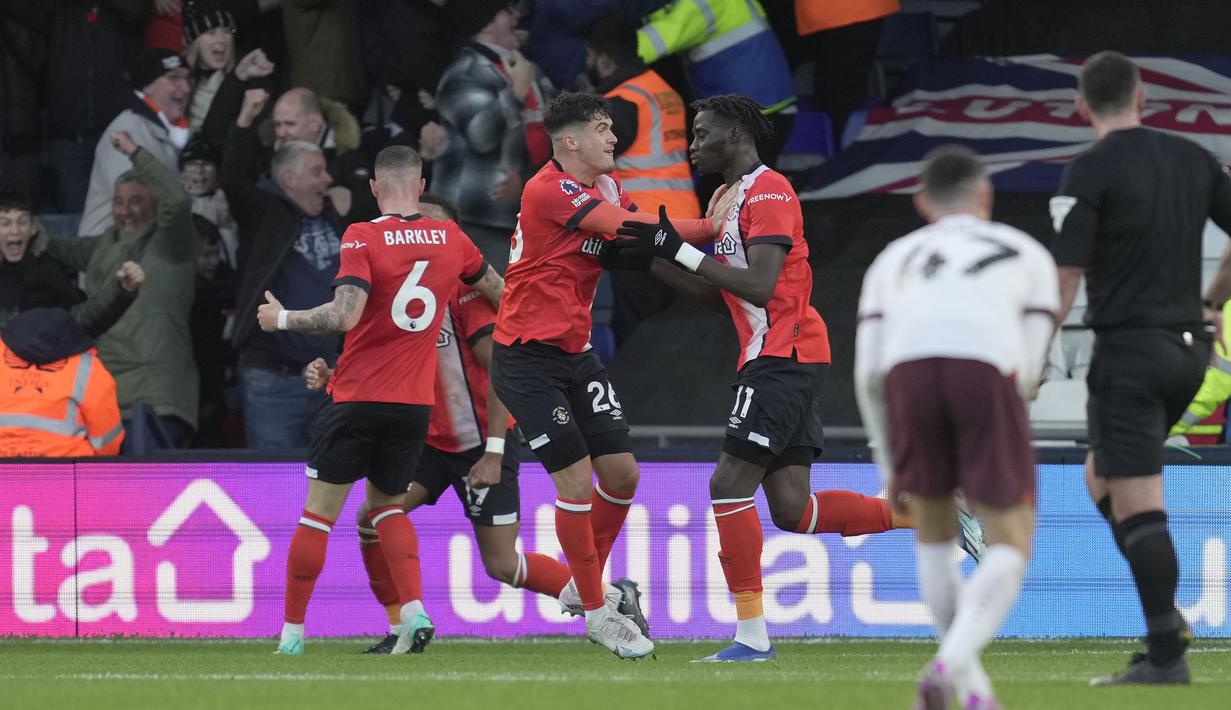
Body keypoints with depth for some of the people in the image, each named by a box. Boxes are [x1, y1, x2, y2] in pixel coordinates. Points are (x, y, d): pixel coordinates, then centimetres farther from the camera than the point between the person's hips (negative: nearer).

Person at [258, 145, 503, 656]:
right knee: (386, 505, 20)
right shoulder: (451, 240, 4)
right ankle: (414, 613, -1)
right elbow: (499, 293, 21)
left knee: (319, 512, 5)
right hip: (415, 403, 4)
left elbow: (344, 316, -23)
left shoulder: (363, 239, -12)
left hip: (356, 398, -4)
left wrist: (281, 318, -10)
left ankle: (292, 632, 8)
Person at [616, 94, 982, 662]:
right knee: (792, 509, 4)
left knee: (729, 484, -10)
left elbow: (759, 285, -22)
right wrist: (648, 258, 11)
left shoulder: (768, 191, -12)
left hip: (785, 356, -10)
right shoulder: (727, 197, 19)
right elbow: (714, 291, 21)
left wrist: (680, 249, -20)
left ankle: (752, 634, -8)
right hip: (771, 357, 10)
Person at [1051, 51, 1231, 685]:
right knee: (1102, 479, 21)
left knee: (1135, 505, -6)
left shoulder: (1089, 173, -10)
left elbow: (1065, 278, -13)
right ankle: (1164, 615, 9)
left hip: (1130, 351, -7)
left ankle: (1166, 656, -9)